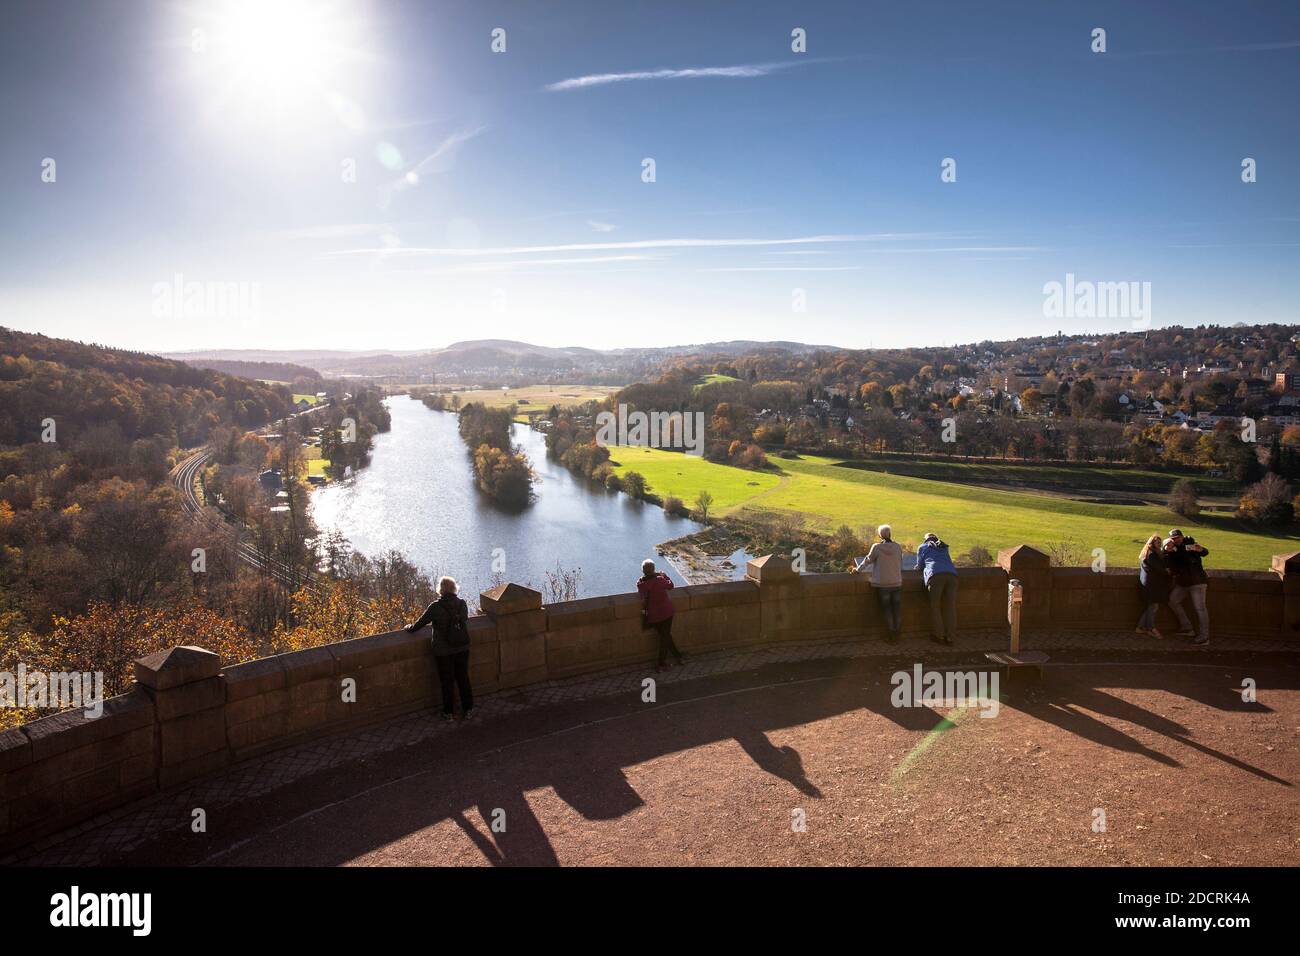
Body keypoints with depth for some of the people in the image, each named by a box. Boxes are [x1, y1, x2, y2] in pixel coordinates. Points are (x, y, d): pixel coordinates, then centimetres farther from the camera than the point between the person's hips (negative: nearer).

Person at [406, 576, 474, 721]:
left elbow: (420, 623, -9)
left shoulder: (435, 607, -18)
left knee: (447, 681, 12)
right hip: (462, 648, 3)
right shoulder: (462, 604, -6)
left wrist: (409, 627, 13)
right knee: (463, 678, 17)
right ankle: (468, 710, 24)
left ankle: (448, 712, 22)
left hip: (443, 651, -3)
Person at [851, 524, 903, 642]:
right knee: (897, 608, 11)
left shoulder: (877, 547, -11)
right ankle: (897, 634, 15)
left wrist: (857, 569, 12)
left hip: (882, 584, -3)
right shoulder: (897, 547, -1)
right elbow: (901, 564, 8)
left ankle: (891, 635, 9)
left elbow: (868, 560, -3)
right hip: (897, 583, 3)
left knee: (886, 609, 6)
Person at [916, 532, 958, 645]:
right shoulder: (944, 548, 34)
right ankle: (950, 637, 6)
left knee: (935, 605, 5)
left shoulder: (922, 547, 24)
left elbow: (920, 565, 26)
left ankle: (939, 635, 3)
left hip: (935, 575, -3)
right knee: (950, 607, 6)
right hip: (951, 574, 3)